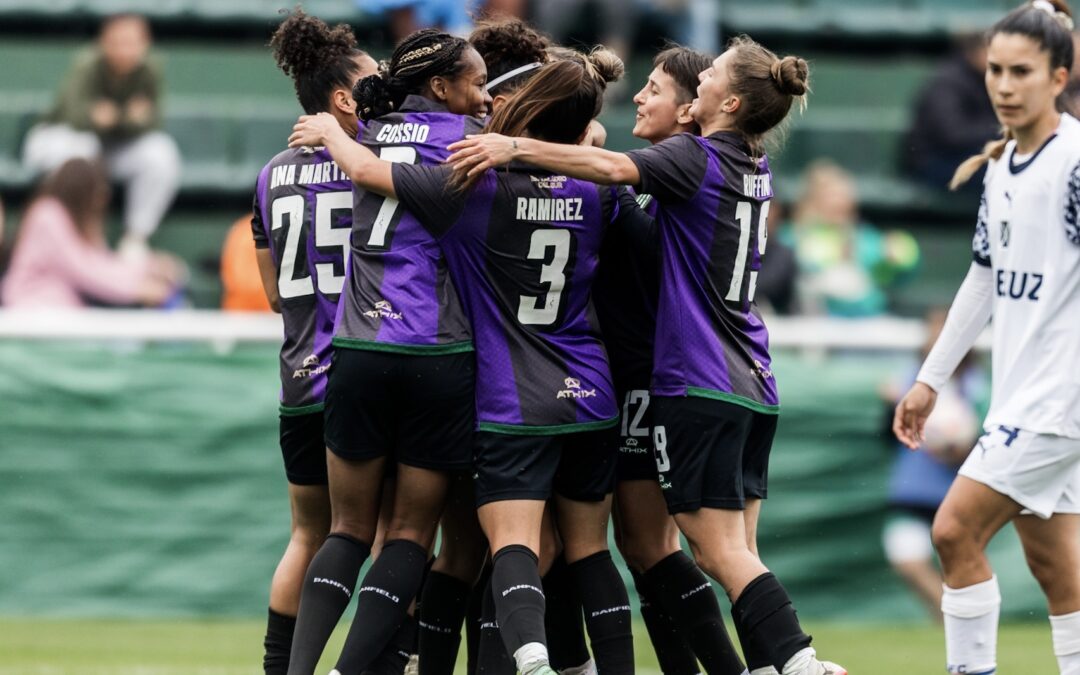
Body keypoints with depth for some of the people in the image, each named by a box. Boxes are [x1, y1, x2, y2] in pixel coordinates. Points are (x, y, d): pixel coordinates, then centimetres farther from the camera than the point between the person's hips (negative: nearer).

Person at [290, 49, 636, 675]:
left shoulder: (477, 187, -13)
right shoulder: (596, 194, -1)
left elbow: (366, 169, -6)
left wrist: (329, 131, 13)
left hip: (510, 405, -4)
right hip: (590, 400, 4)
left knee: (514, 546, -12)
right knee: (589, 549, 13)